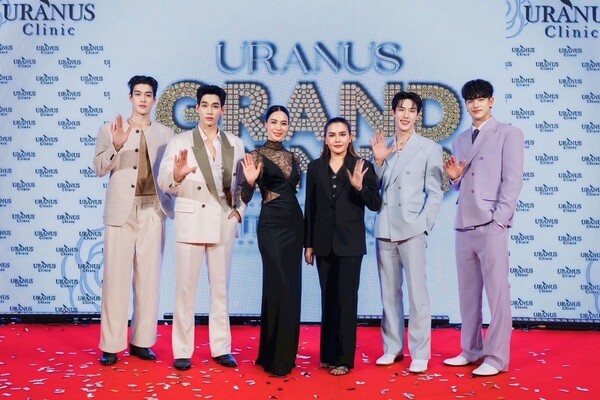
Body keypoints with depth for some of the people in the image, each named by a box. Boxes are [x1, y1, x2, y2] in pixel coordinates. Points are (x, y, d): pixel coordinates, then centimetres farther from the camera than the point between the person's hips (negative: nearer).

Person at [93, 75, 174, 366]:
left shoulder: (165, 134, 11)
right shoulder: (110, 130, 6)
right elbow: (99, 169, -4)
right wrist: (116, 146, -18)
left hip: (153, 212, 2)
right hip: (121, 211, -2)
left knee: (149, 278, 5)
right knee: (115, 278, -2)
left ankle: (142, 341, 14)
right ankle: (111, 345, 6)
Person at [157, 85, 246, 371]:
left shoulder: (235, 144, 8)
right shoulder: (179, 142, 0)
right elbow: (165, 183, -8)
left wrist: (240, 209, 3)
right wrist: (177, 175, -29)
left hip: (223, 222, 2)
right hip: (190, 221, -2)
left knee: (220, 287, 9)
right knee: (185, 288, 2)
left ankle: (221, 348, 19)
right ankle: (182, 350, 12)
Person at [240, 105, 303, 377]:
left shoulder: (292, 158, 12)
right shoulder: (256, 155, -5)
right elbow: (245, 198, -10)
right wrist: (250, 181, -31)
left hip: (294, 223, 6)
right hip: (272, 225, -6)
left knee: (291, 288, 8)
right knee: (279, 287, -8)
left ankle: (284, 354, 21)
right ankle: (275, 359, 4)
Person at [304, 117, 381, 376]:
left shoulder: (362, 167, -3)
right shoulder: (316, 167, 5)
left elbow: (375, 205, -6)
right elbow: (310, 207, 7)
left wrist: (360, 186, -24)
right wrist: (308, 244, 6)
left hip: (350, 244, -3)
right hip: (324, 243, 3)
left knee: (346, 299, 1)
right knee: (328, 299, 10)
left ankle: (344, 358, 9)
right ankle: (328, 354, 21)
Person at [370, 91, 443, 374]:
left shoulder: (429, 148, 3)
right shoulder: (385, 149, 12)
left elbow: (435, 193, -1)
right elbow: (376, 190, 9)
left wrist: (423, 225, -10)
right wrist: (378, 162, -3)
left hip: (412, 230, -4)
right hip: (384, 230, 4)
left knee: (417, 293, -3)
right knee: (389, 292, 10)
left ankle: (420, 353, 5)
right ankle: (392, 347, 20)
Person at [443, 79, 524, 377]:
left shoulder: (508, 134, 2)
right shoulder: (460, 140, 18)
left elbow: (513, 181, -7)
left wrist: (499, 220, -14)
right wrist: (454, 177, -1)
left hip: (491, 225, -6)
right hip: (463, 226, 6)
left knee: (497, 292, -3)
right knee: (467, 292, 10)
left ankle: (496, 357, 3)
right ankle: (471, 350, 20)